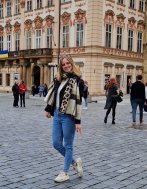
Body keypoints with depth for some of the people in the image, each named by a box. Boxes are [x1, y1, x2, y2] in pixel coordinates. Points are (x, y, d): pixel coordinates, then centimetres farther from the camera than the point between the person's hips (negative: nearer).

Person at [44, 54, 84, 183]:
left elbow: (78, 102, -15)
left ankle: (65, 173, 19)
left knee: (68, 145, 5)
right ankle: (75, 162, 29)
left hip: (68, 116, -7)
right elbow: (53, 94, 20)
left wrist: (78, 121, -17)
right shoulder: (58, 79, 8)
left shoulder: (77, 81, -11)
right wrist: (48, 109, 21)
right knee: (56, 143, 10)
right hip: (57, 115, 7)